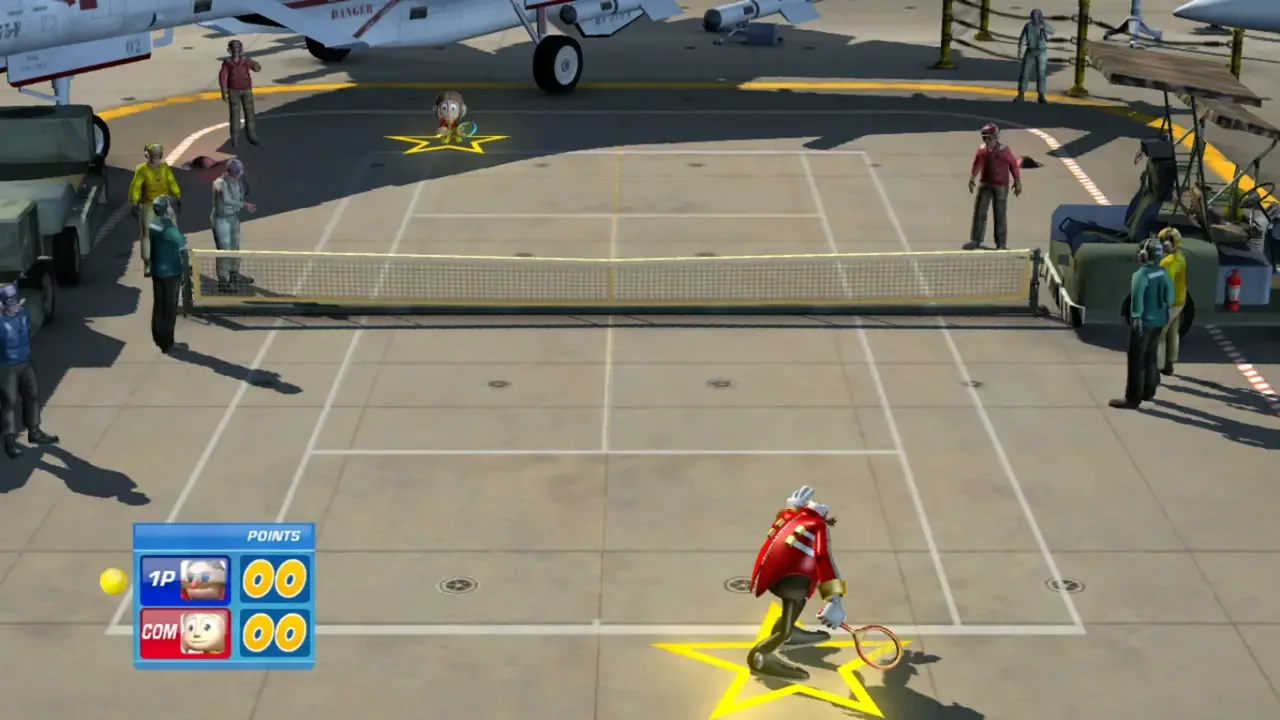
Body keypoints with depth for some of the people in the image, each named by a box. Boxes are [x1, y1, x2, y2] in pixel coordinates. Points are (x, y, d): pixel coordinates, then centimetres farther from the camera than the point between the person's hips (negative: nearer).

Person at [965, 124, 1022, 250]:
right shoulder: (982, 150, 3)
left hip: (1000, 186, -3)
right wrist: (972, 178, -9)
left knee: (1000, 215, 1)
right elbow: (977, 164, 4)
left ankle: (1001, 243, 7)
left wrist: (1017, 182, -4)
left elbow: (1013, 165, -3)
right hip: (985, 184, 3)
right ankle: (975, 240, 9)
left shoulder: (1003, 150, -7)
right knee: (979, 212, 2)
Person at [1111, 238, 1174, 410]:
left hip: (1144, 321, -8)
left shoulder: (1142, 273, -19)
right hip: (1159, 320, 8)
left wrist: (1137, 316, -27)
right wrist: (1168, 304, 38)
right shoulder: (1162, 271, 5)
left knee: (1136, 359, -4)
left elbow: (1137, 293, -32)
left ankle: (1132, 399, -4)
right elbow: (1169, 288, 21)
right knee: (1150, 356, 21)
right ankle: (1148, 391, 32)